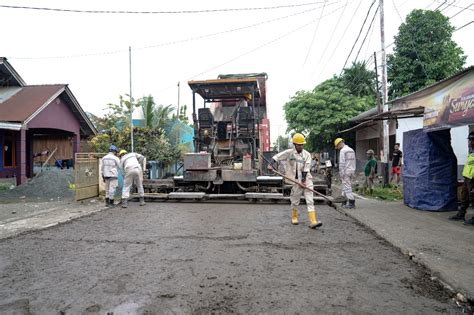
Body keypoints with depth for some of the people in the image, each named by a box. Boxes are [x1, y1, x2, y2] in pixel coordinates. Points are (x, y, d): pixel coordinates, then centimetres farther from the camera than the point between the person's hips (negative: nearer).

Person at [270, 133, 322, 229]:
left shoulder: (307, 154, 3)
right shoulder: (289, 152, -1)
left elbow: (306, 168, -4)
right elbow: (277, 157, 2)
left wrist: (303, 179, -13)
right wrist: (272, 164, -16)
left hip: (307, 179, 2)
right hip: (296, 180, -2)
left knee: (310, 201, -5)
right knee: (295, 200, 8)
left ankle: (313, 221, -9)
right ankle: (294, 217, 31)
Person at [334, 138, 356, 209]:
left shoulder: (342, 150, -11)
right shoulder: (351, 150, 16)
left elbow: (341, 163, -15)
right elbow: (353, 162, 17)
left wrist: (341, 174, -13)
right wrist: (353, 173, 19)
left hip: (346, 172, -9)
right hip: (351, 171, 9)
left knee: (347, 188, -5)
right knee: (345, 187, 14)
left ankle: (352, 203, -7)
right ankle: (344, 202, 19)